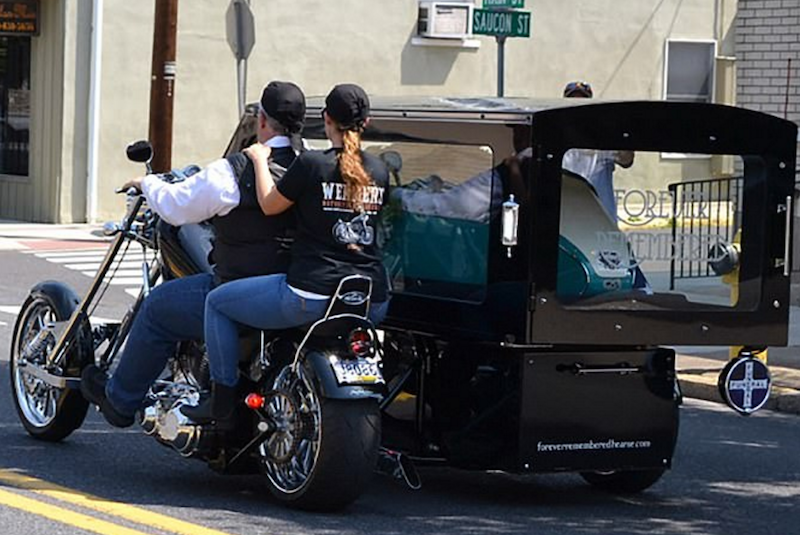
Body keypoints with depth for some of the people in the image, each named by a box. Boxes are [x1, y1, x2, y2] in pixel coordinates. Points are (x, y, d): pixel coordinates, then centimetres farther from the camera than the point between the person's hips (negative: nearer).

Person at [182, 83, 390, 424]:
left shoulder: (312, 164, -8)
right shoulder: (379, 171, 8)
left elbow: (269, 205, 3)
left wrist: (259, 160, 18)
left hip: (312, 294, -6)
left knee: (218, 302, 12)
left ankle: (222, 400, 10)